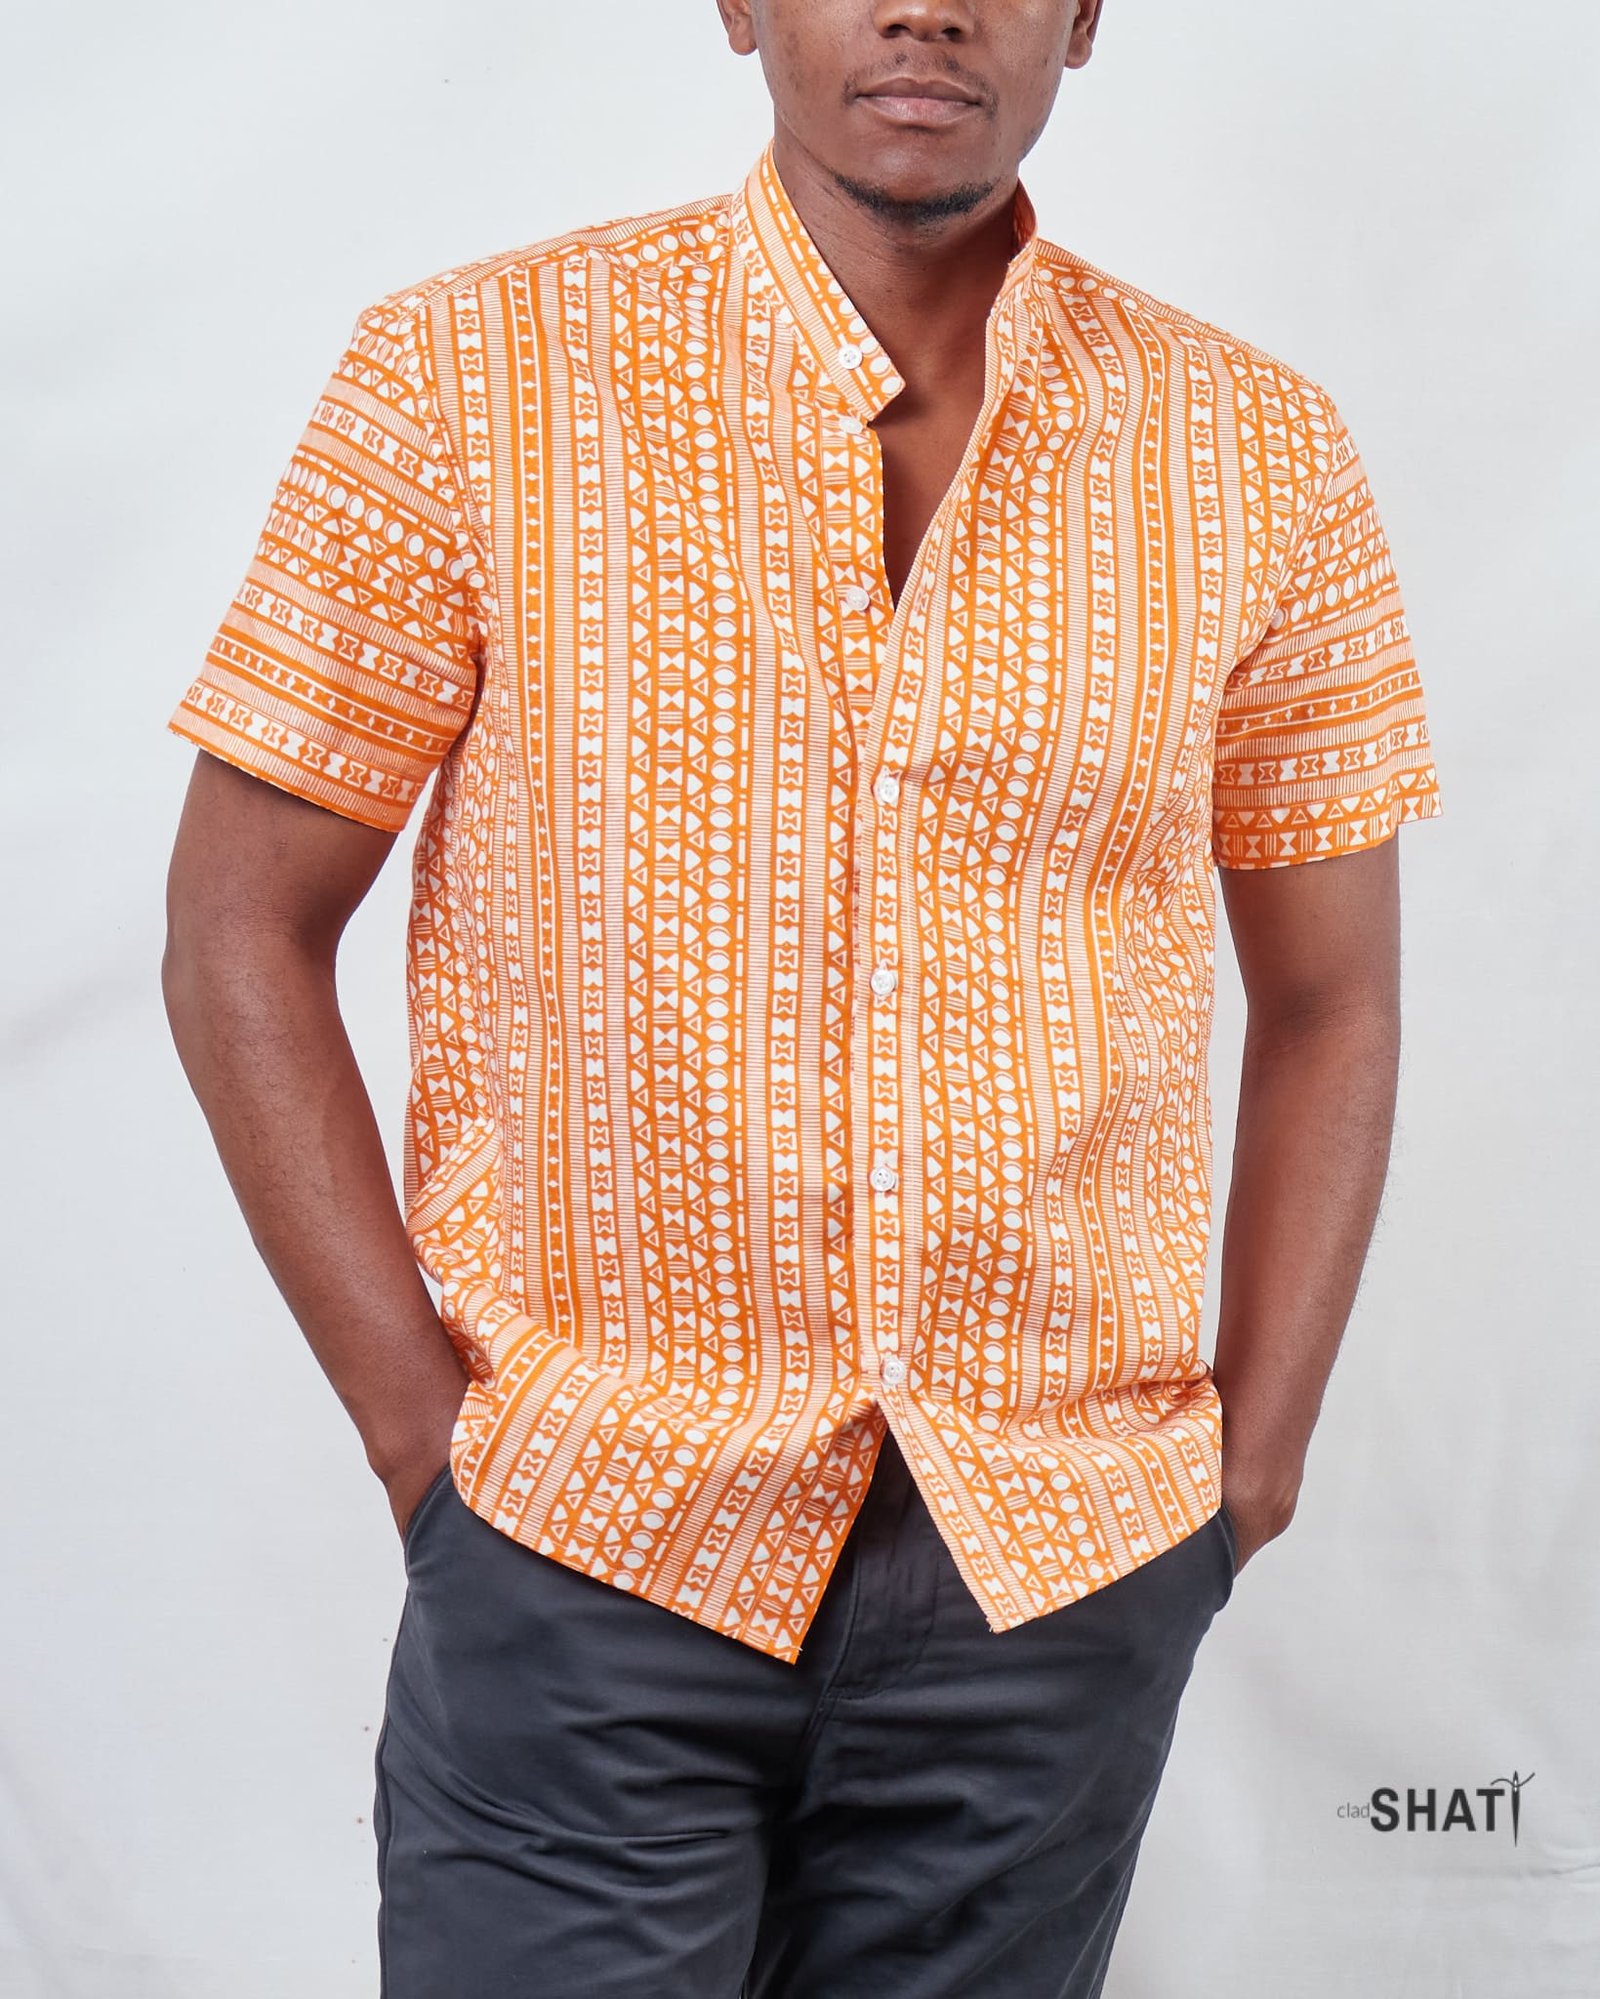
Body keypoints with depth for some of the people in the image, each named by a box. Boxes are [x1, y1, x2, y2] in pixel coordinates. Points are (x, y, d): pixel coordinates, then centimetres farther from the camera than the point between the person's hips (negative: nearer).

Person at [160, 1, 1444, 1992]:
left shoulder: (1257, 450, 2)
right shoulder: (474, 376, -4)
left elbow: (1329, 1005, 10)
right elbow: (241, 939, -2)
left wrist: (1249, 1469, 3)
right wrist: (424, 1433, -7)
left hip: (1067, 1585, 2)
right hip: (584, 1547, -2)